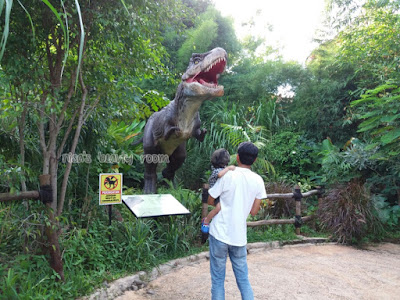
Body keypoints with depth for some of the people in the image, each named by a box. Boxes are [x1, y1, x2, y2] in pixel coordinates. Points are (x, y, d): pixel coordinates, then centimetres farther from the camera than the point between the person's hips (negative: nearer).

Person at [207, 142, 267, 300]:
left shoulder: (227, 176, -11)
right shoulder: (258, 180, 0)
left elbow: (210, 202, -3)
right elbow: (254, 211, 4)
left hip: (220, 233, -3)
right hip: (240, 236, 3)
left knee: (218, 279, 8)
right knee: (243, 279, 16)